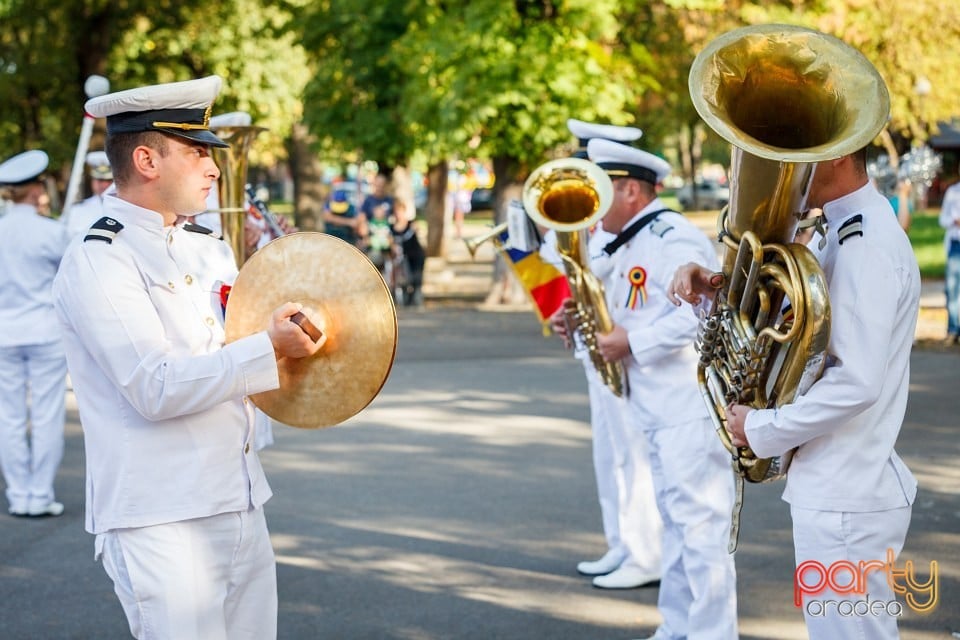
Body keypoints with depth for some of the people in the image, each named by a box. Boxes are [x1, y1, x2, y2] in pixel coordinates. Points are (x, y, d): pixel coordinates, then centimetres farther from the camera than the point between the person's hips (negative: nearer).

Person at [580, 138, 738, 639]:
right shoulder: (627, 248, 16)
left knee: (699, 526, -7)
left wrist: (631, 343, -21)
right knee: (676, 523, 15)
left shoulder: (673, 239, -15)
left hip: (691, 406, -10)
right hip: (656, 408, 10)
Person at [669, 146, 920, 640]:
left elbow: (857, 382, -27)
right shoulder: (849, 231, 13)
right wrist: (717, 286, -2)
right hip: (839, 489, 10)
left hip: (845, 502, -10)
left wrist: (761, 430, -17)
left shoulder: (866, 246, -20)